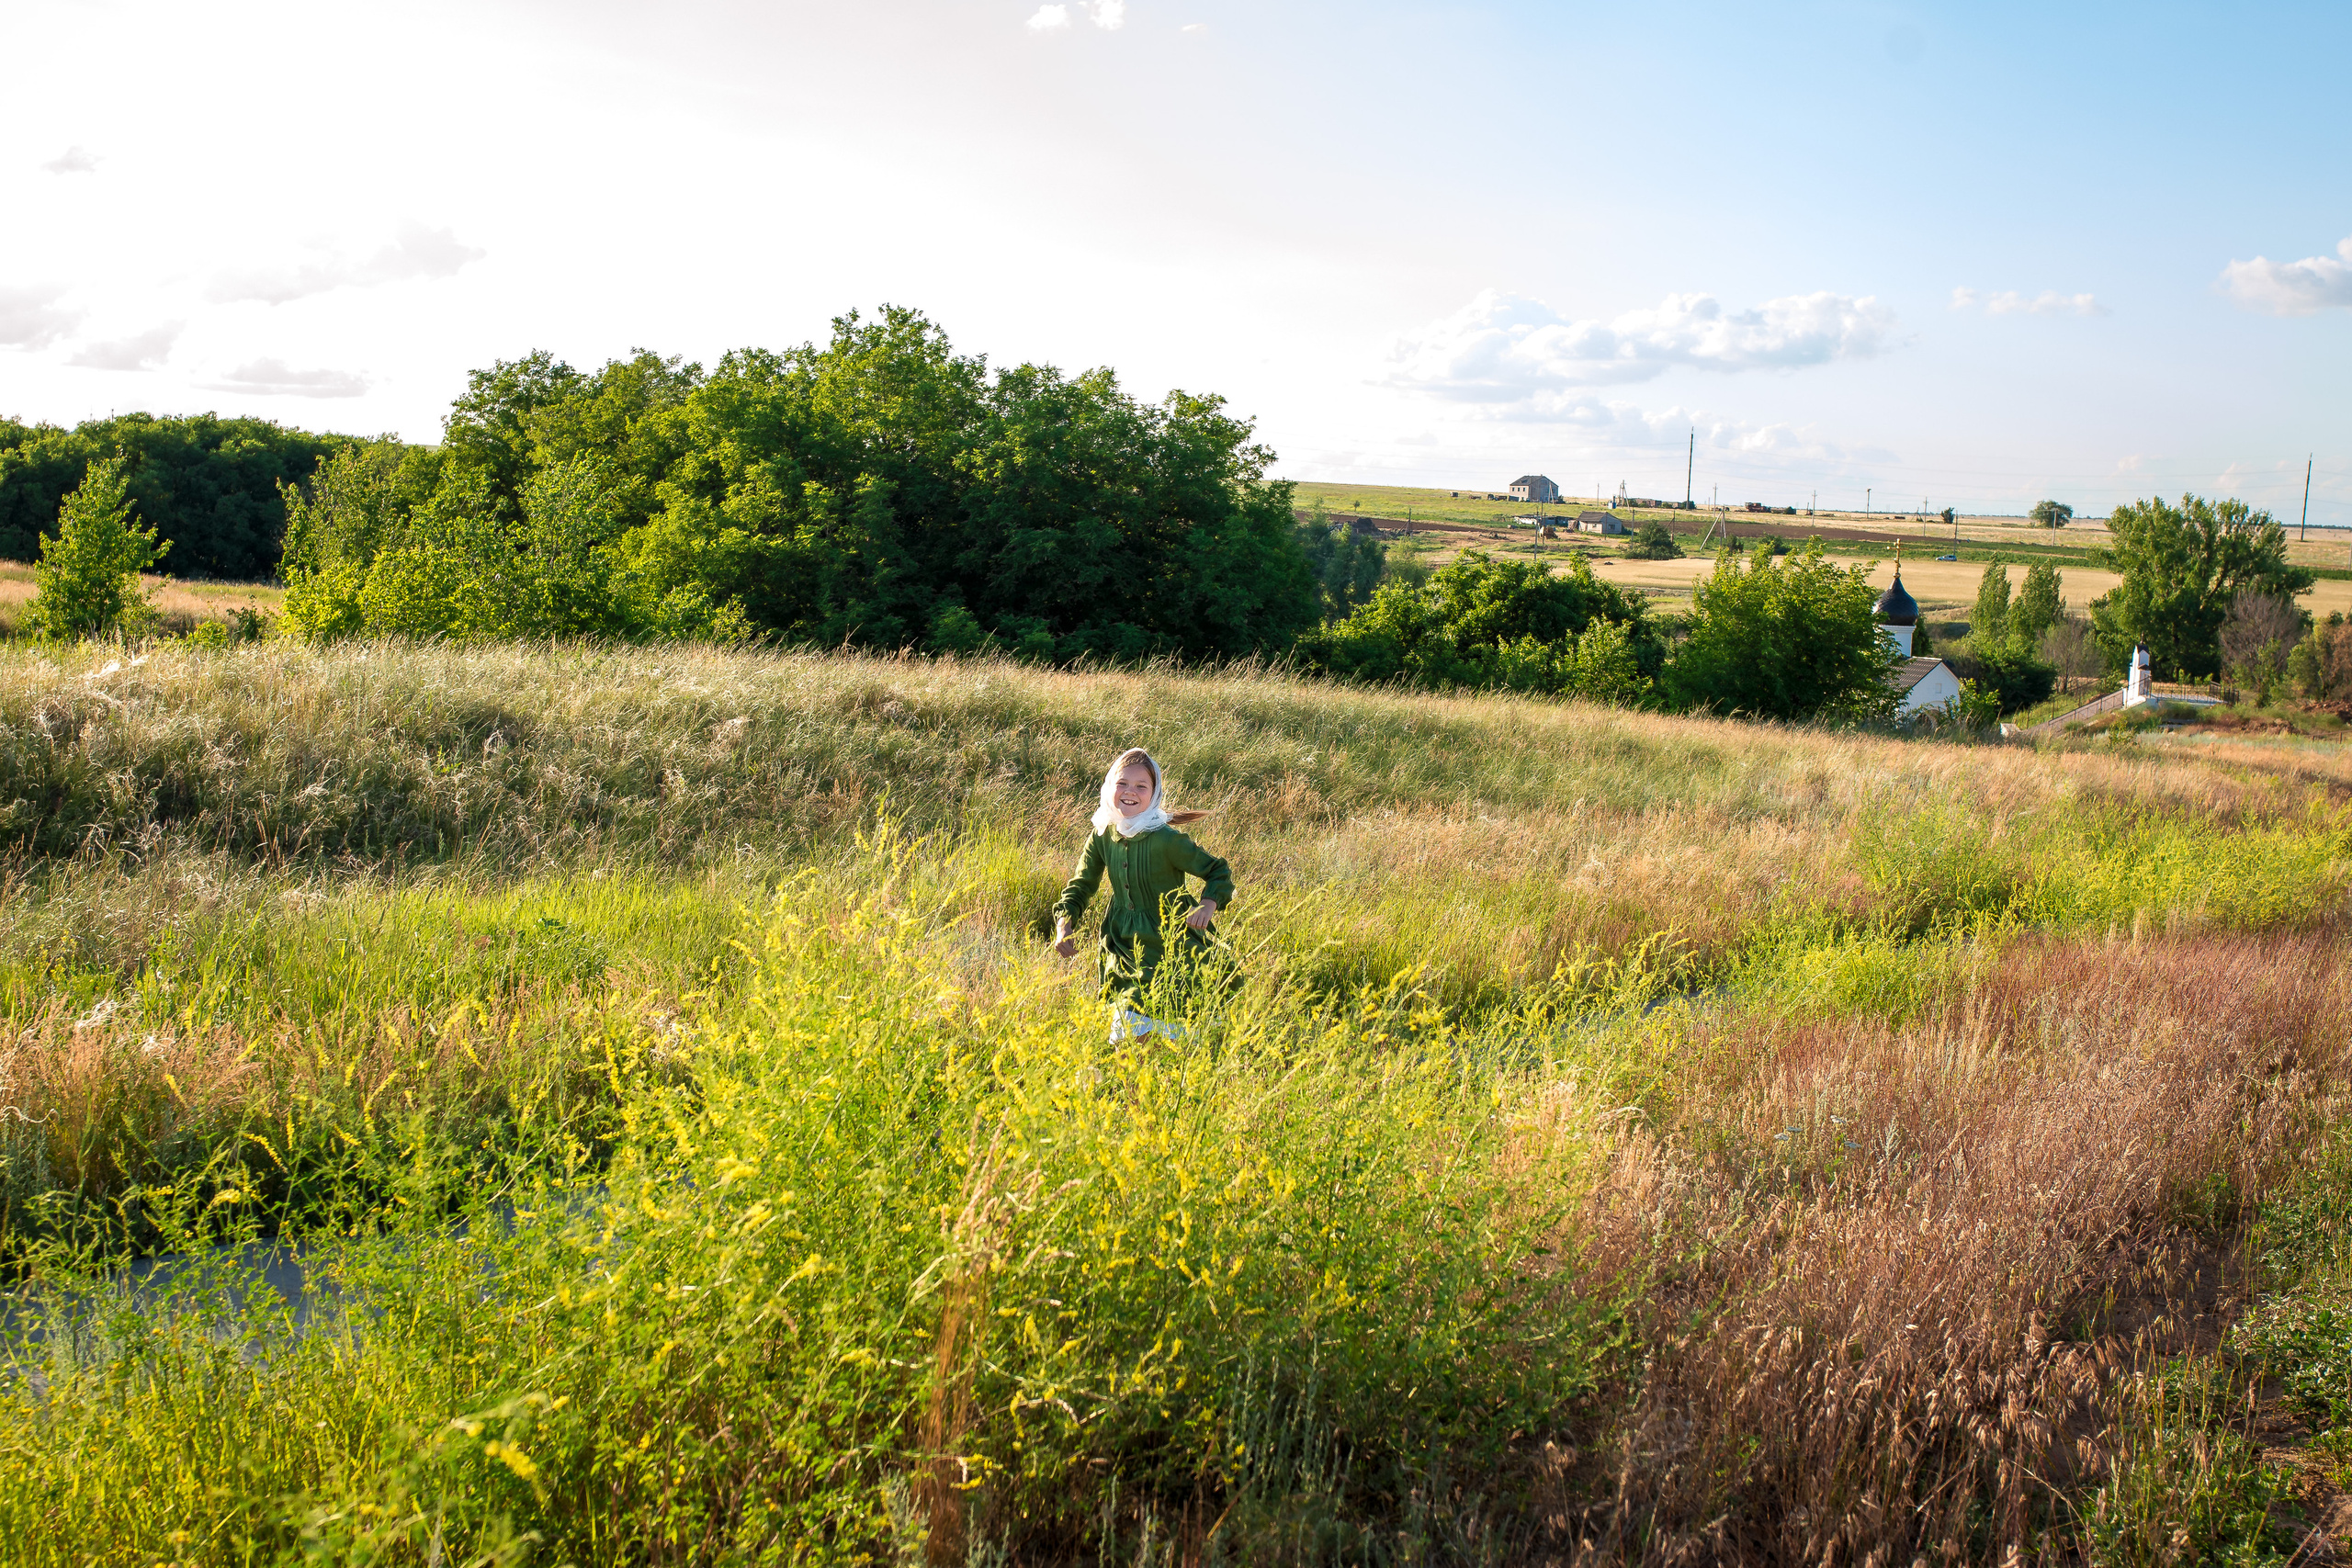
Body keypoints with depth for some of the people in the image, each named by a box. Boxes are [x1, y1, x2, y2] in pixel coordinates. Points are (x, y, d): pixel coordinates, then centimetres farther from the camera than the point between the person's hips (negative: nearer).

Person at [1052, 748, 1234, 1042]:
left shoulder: (1165, 840, -19)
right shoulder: (1103, 836, -3)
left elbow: (1219, 870, -10)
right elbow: (1080, 885, 6)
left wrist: (1208, 904, -28)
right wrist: (1064, 924, -10)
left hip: (1168, 947, -5)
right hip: (1123, 947, 5)